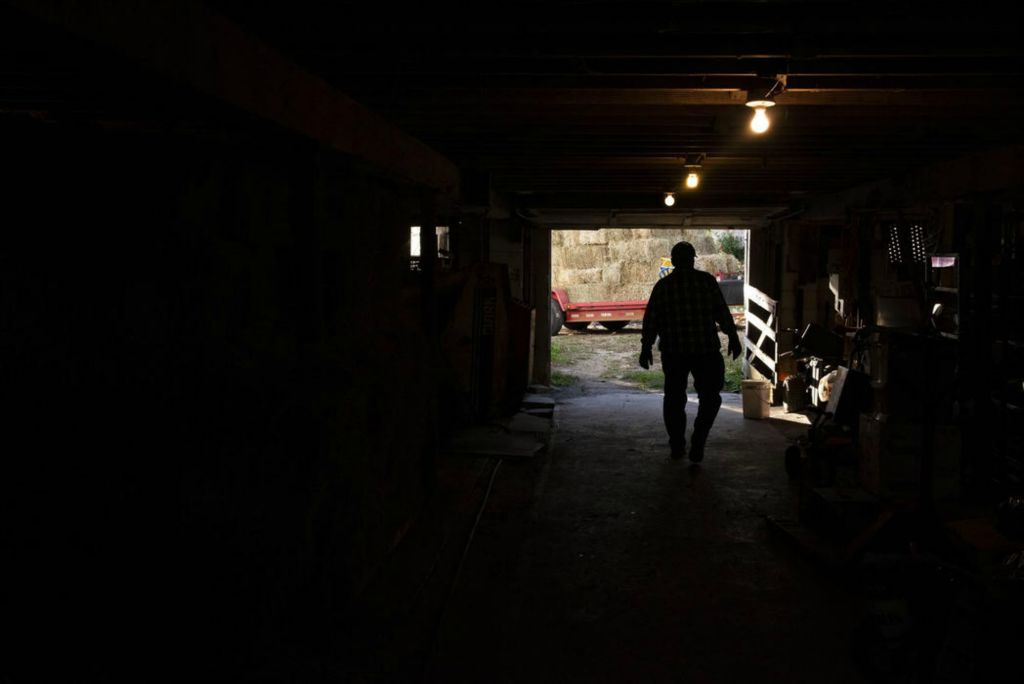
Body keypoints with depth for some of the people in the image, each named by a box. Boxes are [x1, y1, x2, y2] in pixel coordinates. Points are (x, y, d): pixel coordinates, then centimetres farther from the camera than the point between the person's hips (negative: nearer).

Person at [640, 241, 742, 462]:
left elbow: (651, 319, 0)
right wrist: (733, 338, 7)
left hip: (673, 352, 1)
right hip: (706, 349, -1)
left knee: (674, 398, 14)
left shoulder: (663, 285, 1)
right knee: (710, 397, 11)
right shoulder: (707, 281, -2)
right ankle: (698, 442, -3)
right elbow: (722, 313, -2)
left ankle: (677, 447, 17)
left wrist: (646, 347, 8)